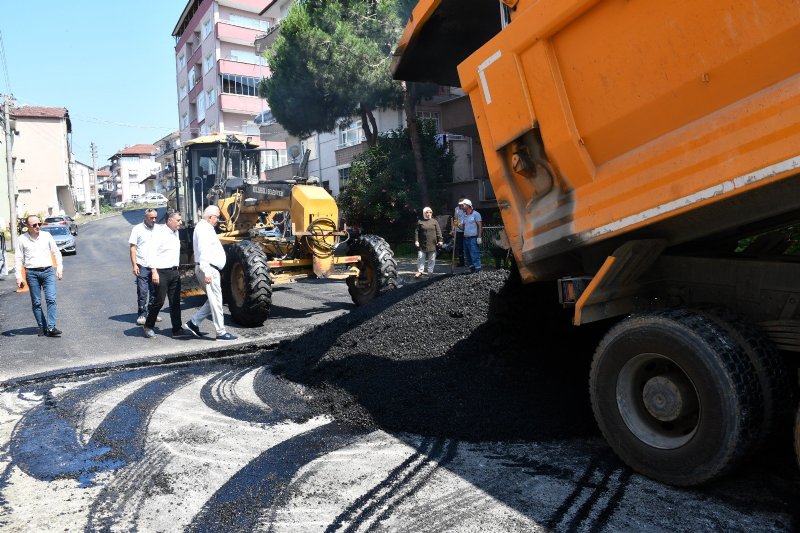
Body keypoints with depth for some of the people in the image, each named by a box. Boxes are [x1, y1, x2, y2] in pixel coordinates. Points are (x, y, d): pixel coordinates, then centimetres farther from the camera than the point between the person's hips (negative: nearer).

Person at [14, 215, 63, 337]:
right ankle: (42, 327, 11)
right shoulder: (22, 239, 3)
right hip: (32, 273, 0)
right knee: (36, 303, 4)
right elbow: (18, 259, 5)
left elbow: (56, 252, 14)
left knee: (51, 299, -11)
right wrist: (19, 276, -2)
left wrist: (59, 267, 5)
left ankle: (51, 327, -13)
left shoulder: (46, 236, 7)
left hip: (48, 271, 0)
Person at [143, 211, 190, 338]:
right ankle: (148, 326, 19)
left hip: (174, 271, 7)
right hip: (161, 272, -7)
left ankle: (177, 329, 11)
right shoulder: (159, 232, -12)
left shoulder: (175, 232, 12)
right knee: (159, 301, 0)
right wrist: (154, 272, -22)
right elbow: (152, 253, -17)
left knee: (175, 301, 6)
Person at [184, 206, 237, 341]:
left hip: (211, 269, 10)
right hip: (208, 269, -10)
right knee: (215, 301, -5)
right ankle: (221, 332, 0)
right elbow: (203, 251, -23)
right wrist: (206, 272, -27)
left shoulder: (206, 228, 19)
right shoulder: (203, 228, -14)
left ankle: (193, 323, 17)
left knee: (214, 300, 14)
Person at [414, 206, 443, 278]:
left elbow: (438, 232, 5)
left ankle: (430, 271, 16)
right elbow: (416, 232, 3)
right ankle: (420, 271, 6)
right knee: (420, 257, -2)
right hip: (422, 244, -1)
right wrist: (416, 241, -5)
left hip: (432, 244, 1)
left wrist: (439, 240, -2)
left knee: (432, 259, 6)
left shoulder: (434, 221, 7)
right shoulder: (420, 222, 5)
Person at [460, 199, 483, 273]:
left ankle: (477, 270, -8)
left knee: (475, 256, -10)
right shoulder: (464, 215, 16)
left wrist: (479, 237, -14)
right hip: (466, 238, 8)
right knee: (467, 256, 11)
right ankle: (471, 269, 18)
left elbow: (480, 226, -7)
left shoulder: (475, 214, -5)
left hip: (473, 238, -8)